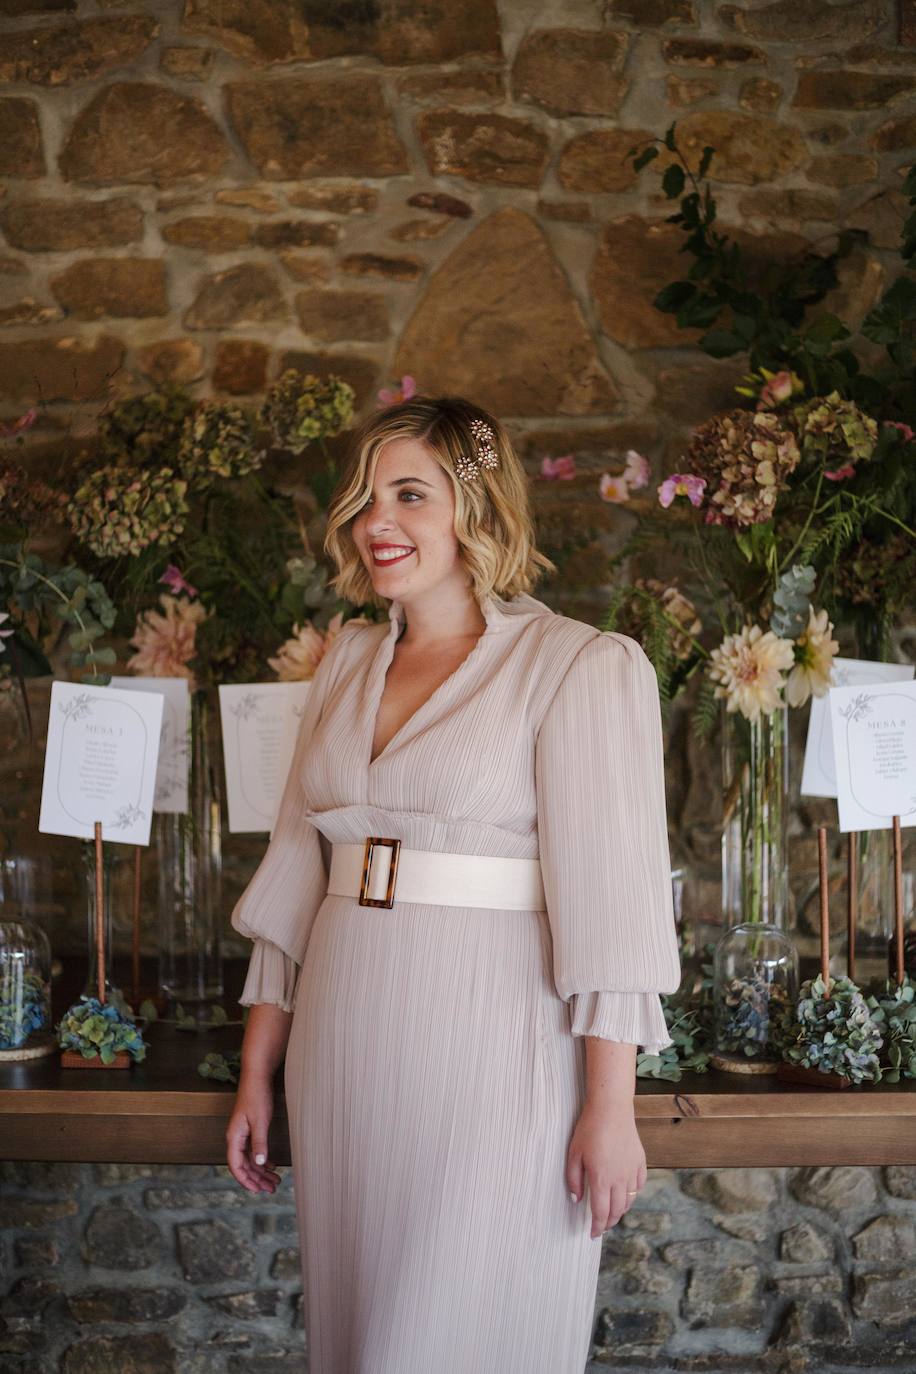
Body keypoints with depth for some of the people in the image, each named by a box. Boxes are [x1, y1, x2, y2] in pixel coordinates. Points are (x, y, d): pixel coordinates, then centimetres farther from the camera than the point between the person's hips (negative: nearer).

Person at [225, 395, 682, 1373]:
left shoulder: (582, 666, -7)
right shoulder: (348, 663, 12)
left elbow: (611, 897, -12)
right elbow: (294, 879, 14)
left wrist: (610, 1109, -16)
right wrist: (257, 1074, 13)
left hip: (493, 1052, -6)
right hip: (347, 1046, 6)